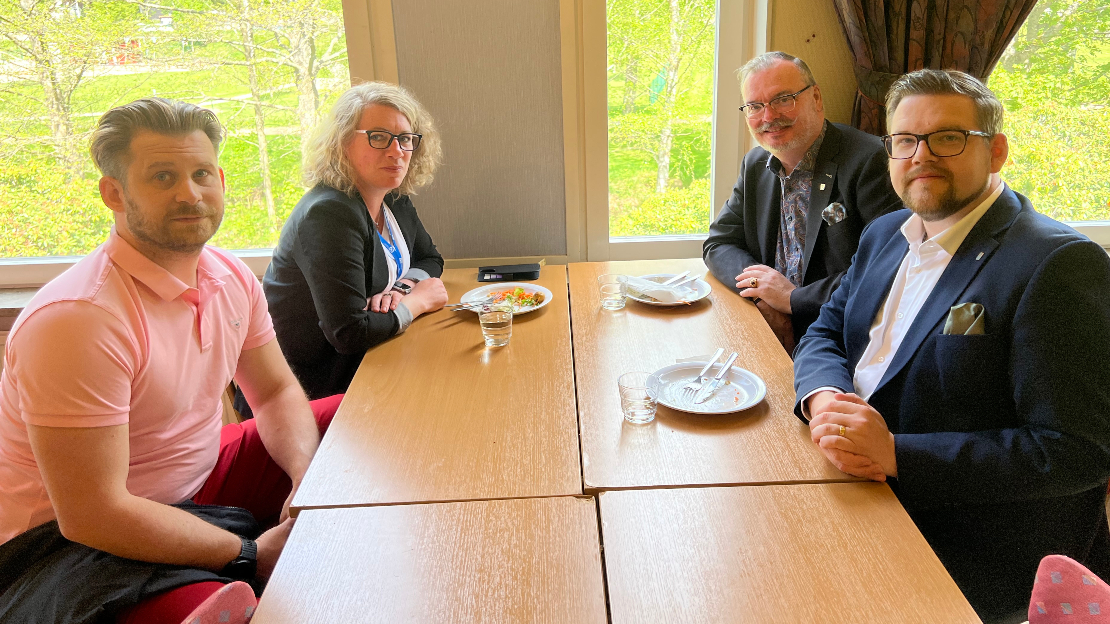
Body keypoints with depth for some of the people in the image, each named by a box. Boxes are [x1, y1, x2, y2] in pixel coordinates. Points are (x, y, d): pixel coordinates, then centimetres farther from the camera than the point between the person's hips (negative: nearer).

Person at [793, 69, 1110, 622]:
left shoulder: (1060, 264, -16)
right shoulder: (883, 235, 9)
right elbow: (824, 334, 11)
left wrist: (897, 453, -26)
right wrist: (823, 399, -14)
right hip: (856, 503, 7)